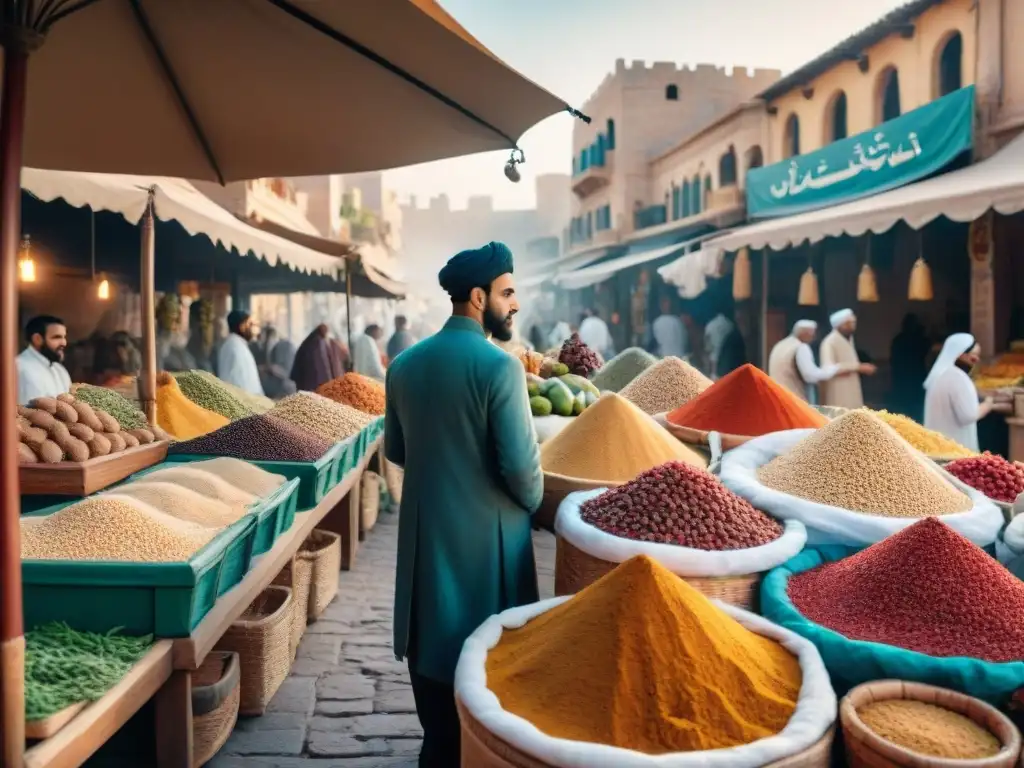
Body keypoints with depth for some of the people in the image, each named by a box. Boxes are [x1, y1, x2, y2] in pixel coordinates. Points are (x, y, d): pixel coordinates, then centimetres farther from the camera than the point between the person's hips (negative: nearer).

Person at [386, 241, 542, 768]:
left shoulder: (404, 365, 2)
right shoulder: (499, 366, -18)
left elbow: (394, 450, 10)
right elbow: (520, 463, -19)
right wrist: (532, 503, 0)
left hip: (425, 524, 6)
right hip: (486, 527, -6)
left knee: (433, 633, 18)